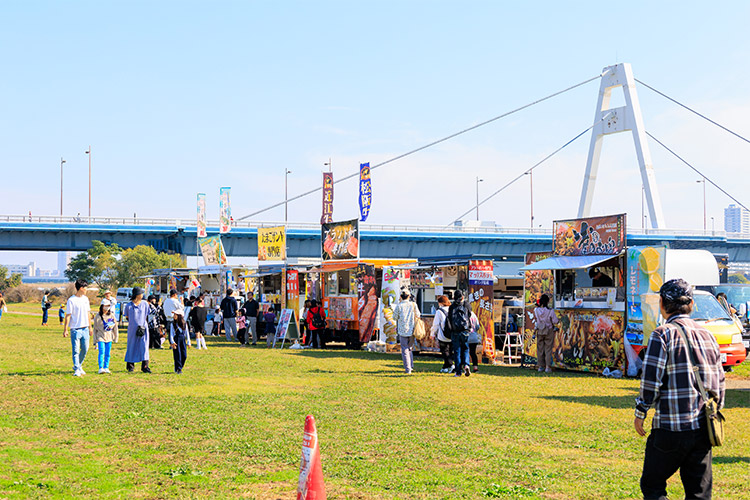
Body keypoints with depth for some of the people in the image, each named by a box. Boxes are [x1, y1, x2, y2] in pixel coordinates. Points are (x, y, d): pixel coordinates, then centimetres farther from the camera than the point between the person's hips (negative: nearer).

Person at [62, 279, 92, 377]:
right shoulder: (71, 300, -9)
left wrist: (90, 327, 19)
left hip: (85, 329, 6)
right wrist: (65, 330, -11)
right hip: (75, 329, -6)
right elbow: (68, 315, -9)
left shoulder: (85, 299, 12)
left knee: (85, 349, 8)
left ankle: (79, 365, 26)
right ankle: (77, 370, 0)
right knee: (76, 350, -5)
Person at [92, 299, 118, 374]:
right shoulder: (98, 317, -1)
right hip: (101, 337, -3)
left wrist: (116, 337, 11)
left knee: (107, 353, 4)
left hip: (109, 337, 3)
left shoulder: (112, 316, 6)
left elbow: (115, 327, 13)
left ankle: (106, 368, 12)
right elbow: (95, 329, 5)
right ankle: (101, 368, -17)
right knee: (102, 352, -14)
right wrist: (95, 340, 5)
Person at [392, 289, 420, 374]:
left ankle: (407, 369, -2)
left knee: (405, 350, 2)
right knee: (410, 348, 20)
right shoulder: (413, 305, -3)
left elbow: (395, 317, -2)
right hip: (412, 330, 3)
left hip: (403, 331, -3)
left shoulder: (399, 306, -10)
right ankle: (411, 366, 19)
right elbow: (418, 315, 8)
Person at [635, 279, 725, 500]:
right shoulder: (707, 335, 11)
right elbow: (719, 381, 15)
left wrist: (640, 413, -1)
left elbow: (650, 380, -12)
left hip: (670, 427, -6)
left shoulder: (662, 335, -8)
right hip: (703, 428, 6)